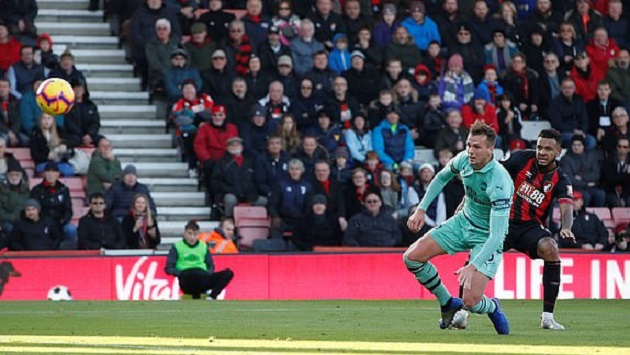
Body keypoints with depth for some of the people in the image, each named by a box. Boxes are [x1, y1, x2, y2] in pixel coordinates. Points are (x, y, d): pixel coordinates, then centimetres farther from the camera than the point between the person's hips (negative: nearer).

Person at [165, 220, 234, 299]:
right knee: (196, 273, -41)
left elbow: (211, 266, 23)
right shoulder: (177, 247, 11)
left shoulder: (203, 246, 21)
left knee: (228, 273, -21)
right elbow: (168, 269, 5)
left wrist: (208, 273, -1)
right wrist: (181, 274, -13)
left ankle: (211, 297, -33)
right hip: (186, 281, -4)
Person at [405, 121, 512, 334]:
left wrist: (473, 266, -43)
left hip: (486, 238, -6)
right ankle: (448, 303, 16)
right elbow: (442, 178, 12)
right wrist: (421, 210, 6)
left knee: (470, 302, -18)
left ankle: (492, 307, 21)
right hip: (464, 221, 6)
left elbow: (497, 235, -35)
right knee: (412, 257, -5)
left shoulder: (499, 182, -34)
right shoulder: (464, 160, -14)